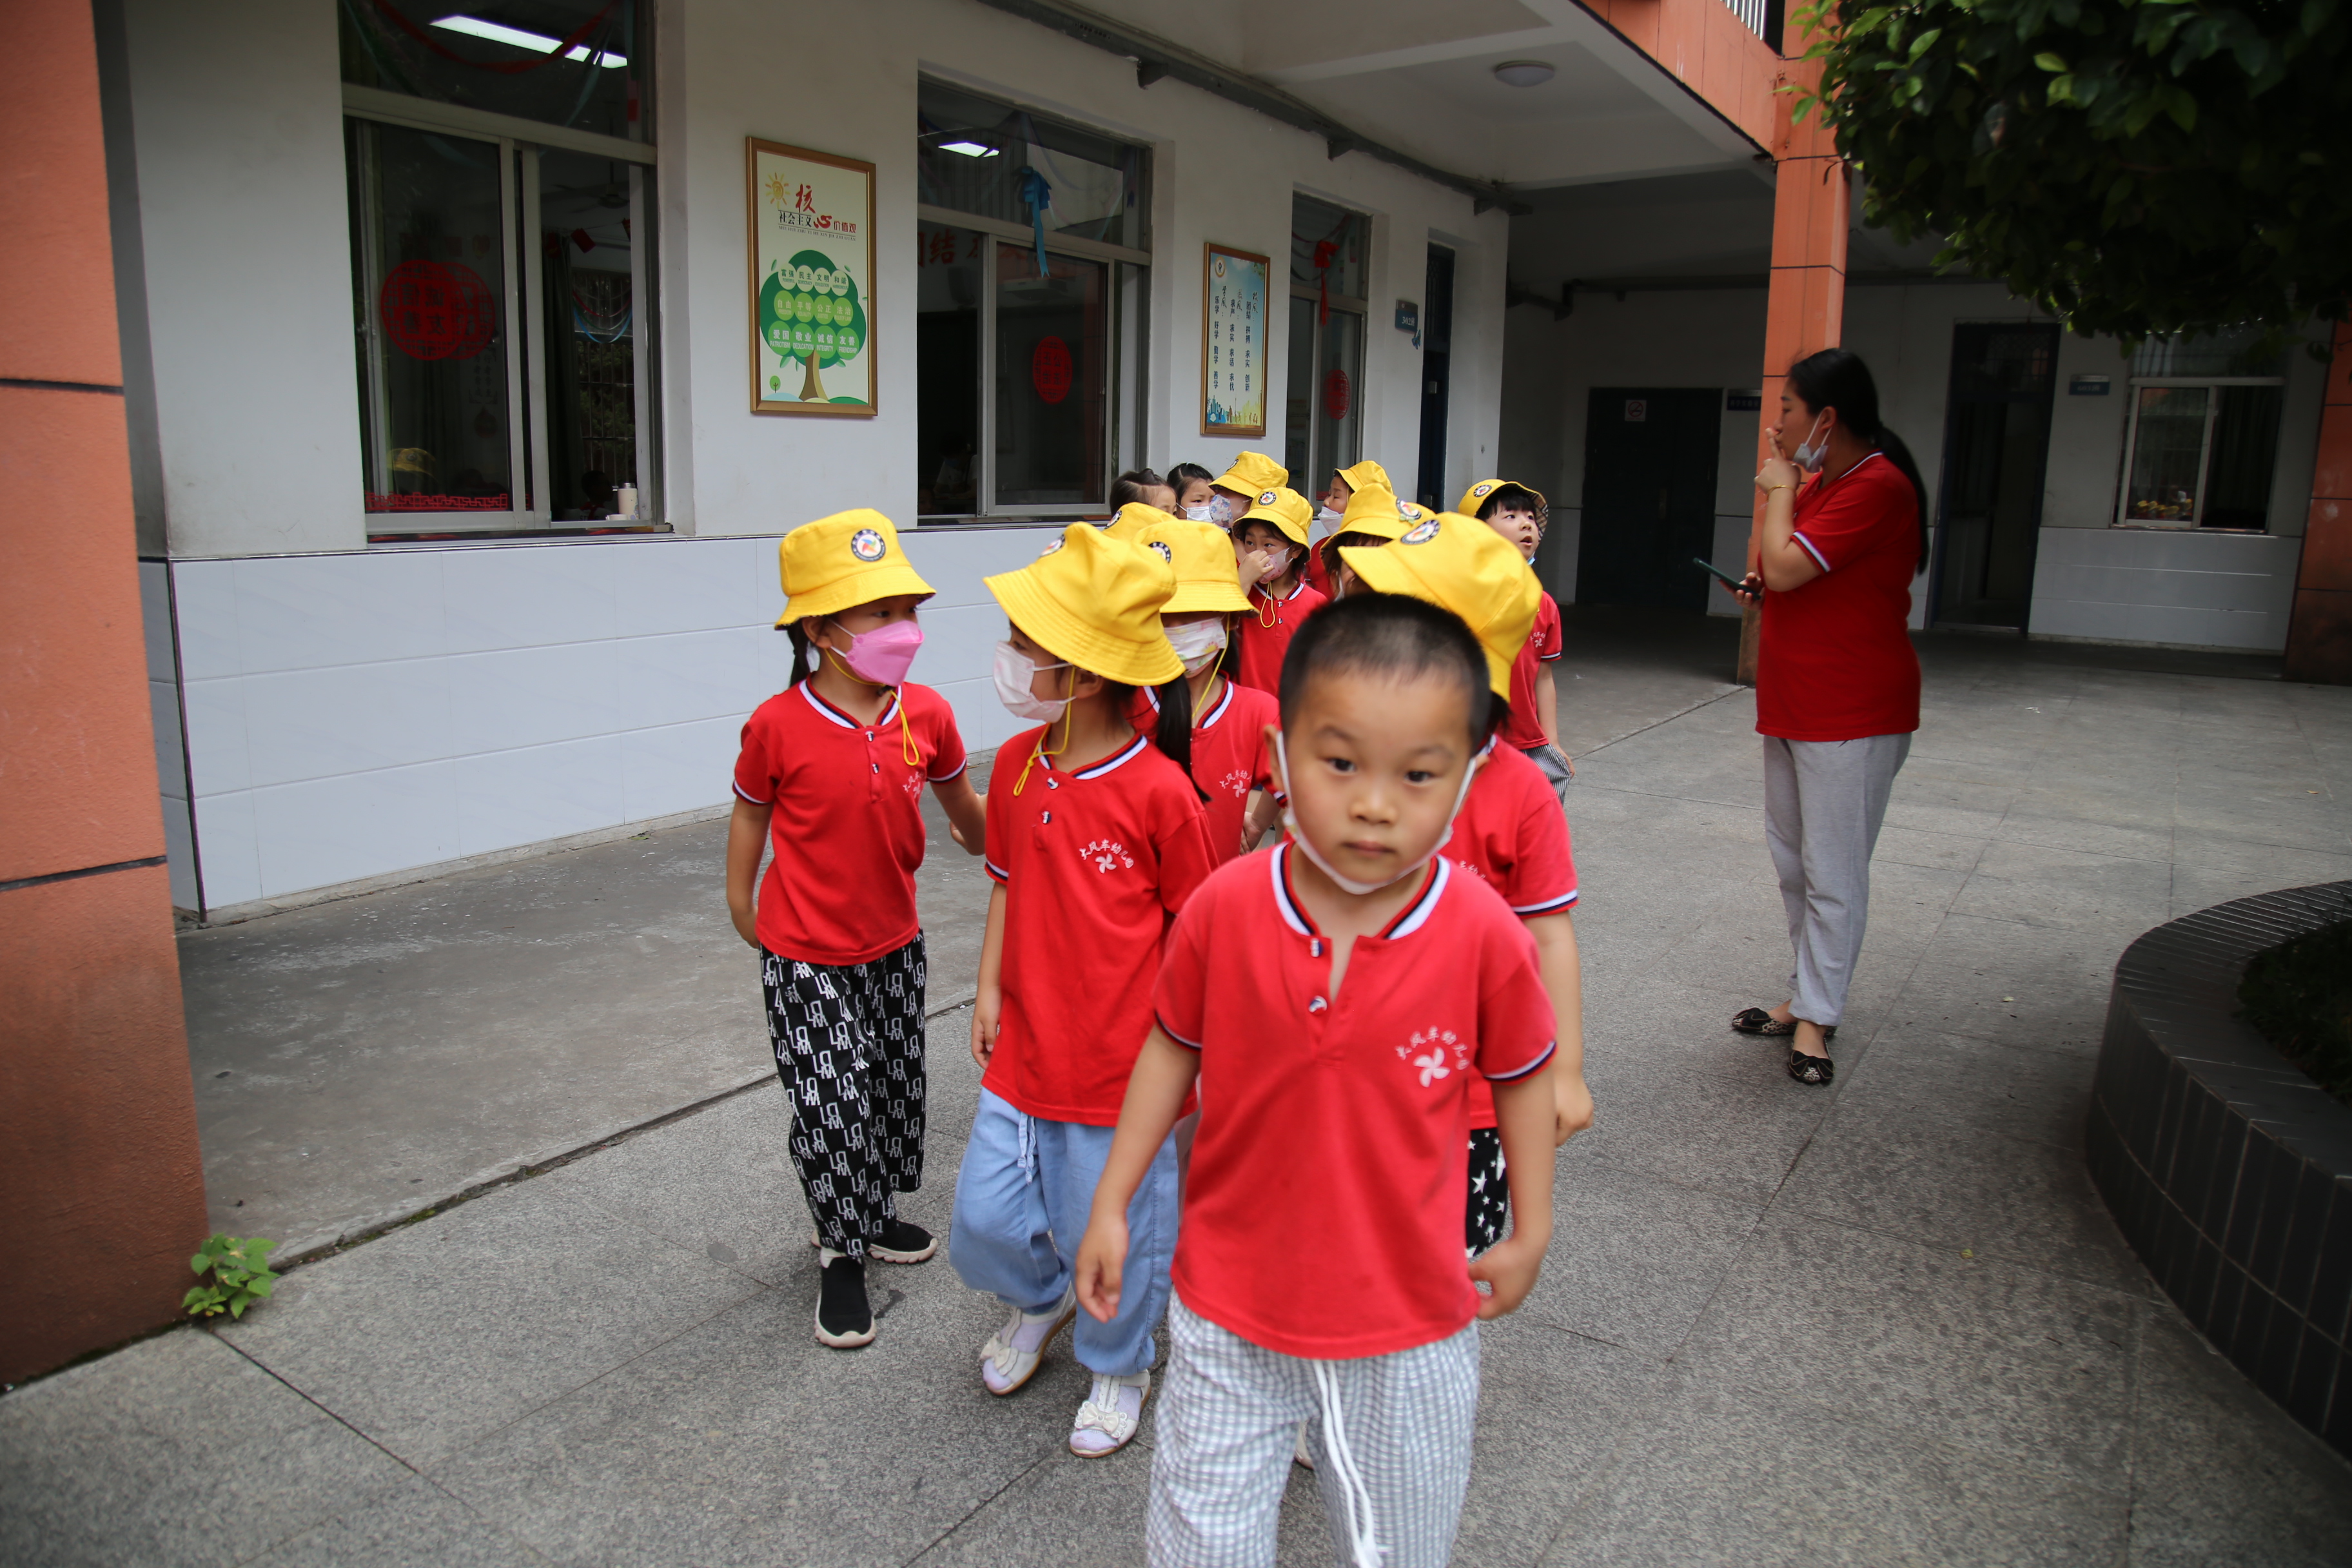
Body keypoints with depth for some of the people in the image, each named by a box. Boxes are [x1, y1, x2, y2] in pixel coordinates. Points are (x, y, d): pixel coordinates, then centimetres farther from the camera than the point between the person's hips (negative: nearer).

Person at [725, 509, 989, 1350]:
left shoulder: (926, 713, -9)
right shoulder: (777, 726, -20)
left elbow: (962, 806, 8)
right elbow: (751, 814, -2)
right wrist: (742, 908, 6)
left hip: (894, 945, 4)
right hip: (805, 959, -4)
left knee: (894, 1088, 18)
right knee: (829, 1107, 2)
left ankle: (875, 1214, 43)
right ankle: (842, 1255, 25)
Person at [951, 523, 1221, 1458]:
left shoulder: (1159, 790, -18)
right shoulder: (1015, 765, 0)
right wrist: (990, 989, 8)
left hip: (1122, 1060, -5)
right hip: (1024, 1049, 5)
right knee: (984, 1221, 9)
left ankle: (1118, 1366, 41)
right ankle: (1038, 1300, 43)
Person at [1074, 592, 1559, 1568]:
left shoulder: (1486, 937, -19)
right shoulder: (1223, 910, -17)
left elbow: (1522, 1076, -1)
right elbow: (1173, 1049, -1)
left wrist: (1531, 1233, 6)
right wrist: (1111, 1205, 4)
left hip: (1411, 1322, 0)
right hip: (1228, 1312, 1)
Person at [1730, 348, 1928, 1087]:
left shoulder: (1878, 486, -18)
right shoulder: (1818, 482, 13)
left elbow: (1785, 566, -25)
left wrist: (1778, 489, -8)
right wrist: (1763, 584, 5)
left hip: (1853, 714, -10)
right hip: (1792, 702, 10)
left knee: (1833, 871, -2)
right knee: (1792, 856, 16)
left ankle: (1815, 1016, 7)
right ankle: (1808, 993, 28)